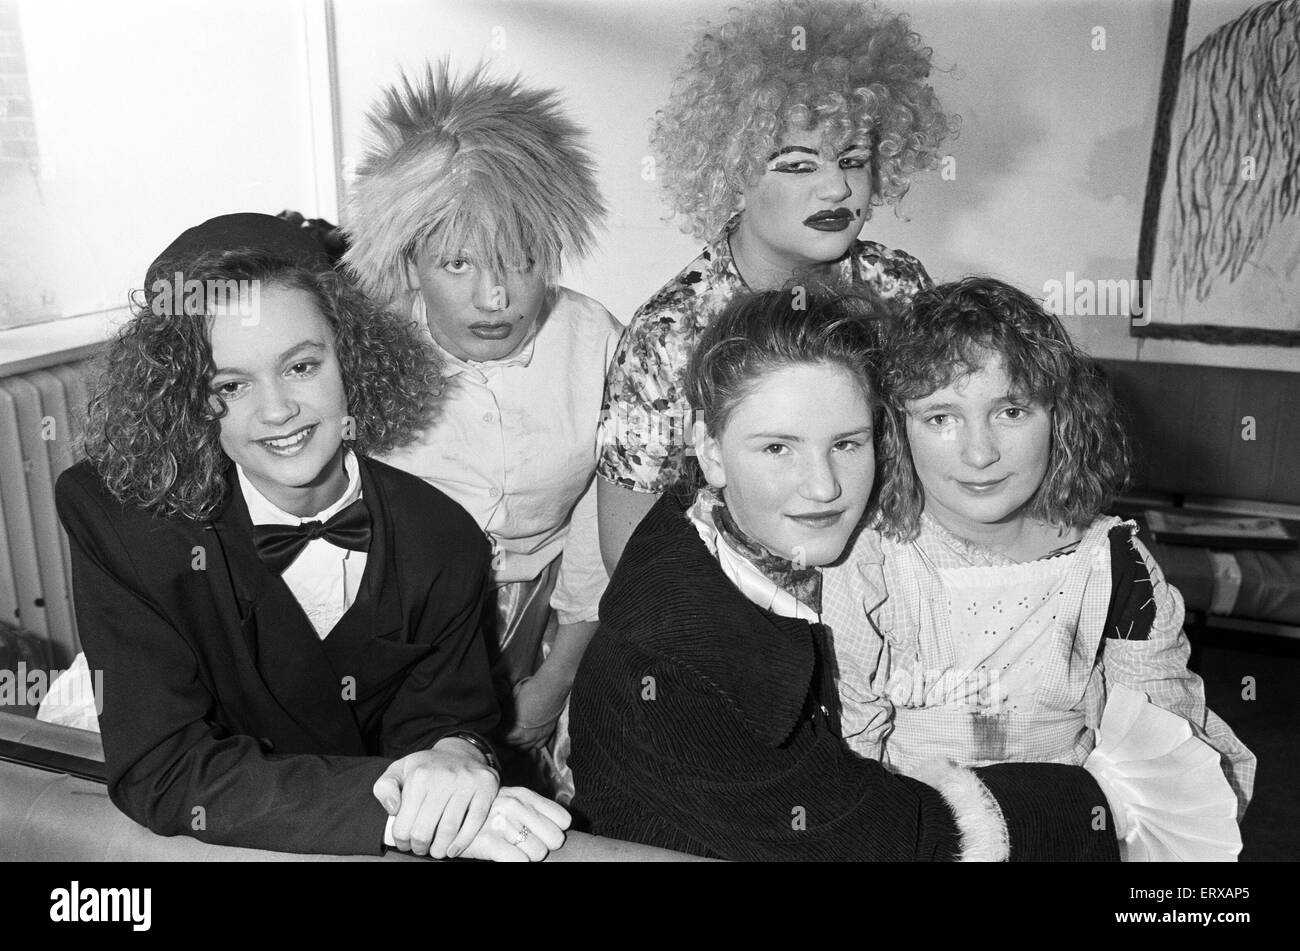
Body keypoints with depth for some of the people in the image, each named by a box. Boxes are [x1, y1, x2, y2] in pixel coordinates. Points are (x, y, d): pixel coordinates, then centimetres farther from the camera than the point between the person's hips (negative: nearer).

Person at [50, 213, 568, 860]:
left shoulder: (445, 543, -8)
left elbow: (439, 718, 1)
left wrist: (455, 757, -22)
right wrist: (398, 810, -26)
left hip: (387, 852, 3)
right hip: (216, 852, -2)